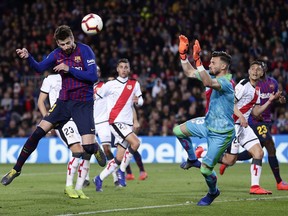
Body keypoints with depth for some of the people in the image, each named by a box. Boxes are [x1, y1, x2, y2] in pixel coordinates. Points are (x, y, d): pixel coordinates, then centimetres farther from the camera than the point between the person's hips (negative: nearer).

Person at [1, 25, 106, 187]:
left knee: (88, 147, -15)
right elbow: (39, 68, 14)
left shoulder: (85, 51, -10)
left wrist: (69, 69, -21)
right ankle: (16, 169, 2)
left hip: (83, 103, -4)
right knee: (38, 132, -8)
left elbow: (93, 76, -16)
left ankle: (96, 149, 26)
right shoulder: (57, 54, 4)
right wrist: (28, 57, -5)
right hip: (64, 101, 4)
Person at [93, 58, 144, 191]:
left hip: (127, 124, 5)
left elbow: (140, 101, 15)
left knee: (120, 158, 0)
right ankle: (121, 171, -13)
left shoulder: (134, 84, 12)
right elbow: (95, 98, 8)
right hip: (116, 121, -5)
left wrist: (137, 100, -8)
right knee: (135, 142, -26)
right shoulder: (110, 84, 2)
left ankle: (99, 179, 13)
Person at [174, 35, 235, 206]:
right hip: (208, 123, 9)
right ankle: (192, 159, 31)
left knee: (205, 169, -6)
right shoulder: (214, 77, 2)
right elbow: (190, 72, 12)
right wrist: (183, 54, 0)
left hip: (221, 133, -9)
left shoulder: (226, 83, -25)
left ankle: (213, 192, 26)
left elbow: (208, 83, -47)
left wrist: (198, 60, -50)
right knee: (178, 131, 11)